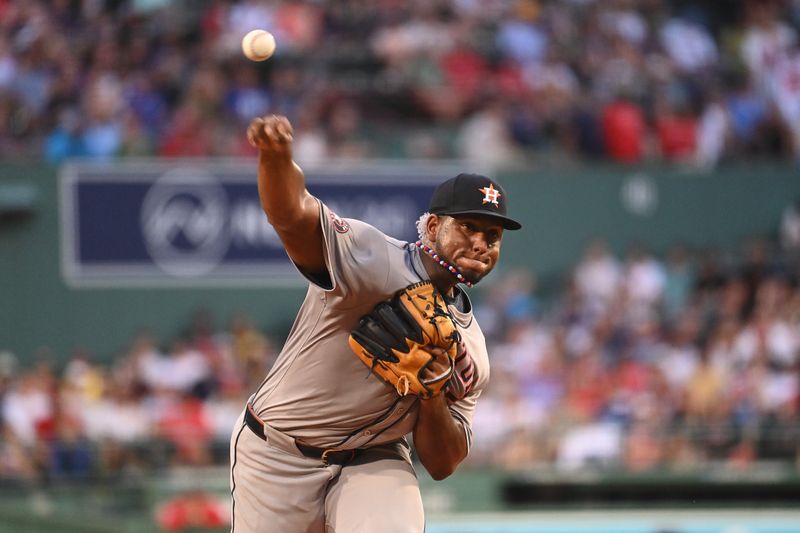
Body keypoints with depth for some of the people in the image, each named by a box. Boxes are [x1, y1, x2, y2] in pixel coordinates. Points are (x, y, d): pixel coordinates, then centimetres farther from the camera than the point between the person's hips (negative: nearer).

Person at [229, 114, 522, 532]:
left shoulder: (470, 348, 2)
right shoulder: (369, 257, -13)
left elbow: (441, 465, 6)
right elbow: (291, 213, -33)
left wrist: (433, 396, -14)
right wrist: (276, 155, -55)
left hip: (374, 464, 3)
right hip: (277, 458, -3)